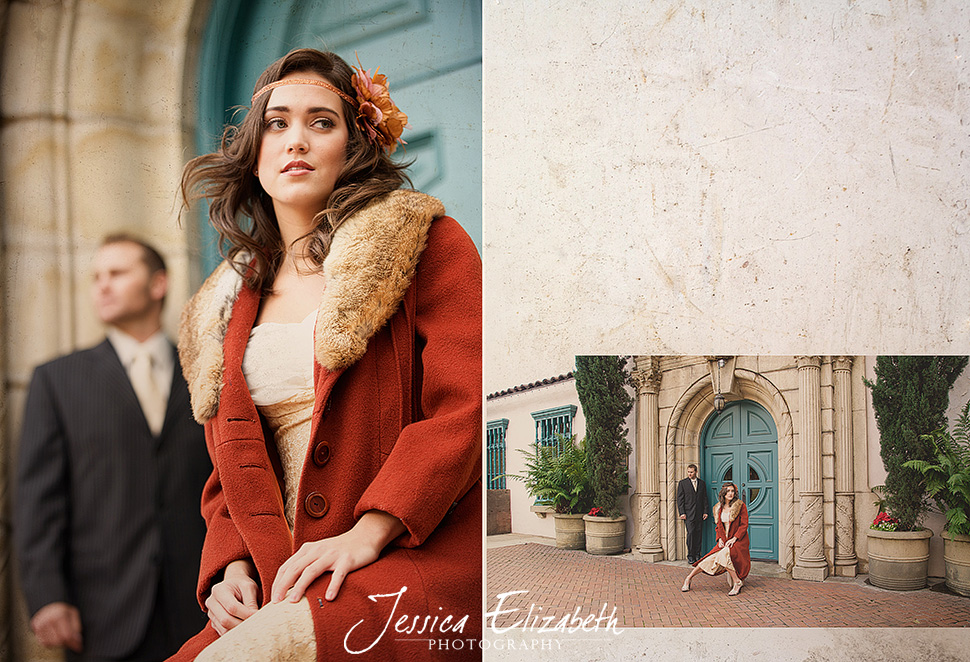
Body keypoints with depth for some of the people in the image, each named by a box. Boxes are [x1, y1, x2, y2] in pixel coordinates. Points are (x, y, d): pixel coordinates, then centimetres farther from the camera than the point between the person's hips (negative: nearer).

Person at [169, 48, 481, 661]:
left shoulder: (426, 242, 3)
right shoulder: (230, 301, 20)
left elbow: (466, 403, -8)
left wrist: (368, 533, -18)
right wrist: (231, 566, 2)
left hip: (423, 556, -5)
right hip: (276, 584, 5)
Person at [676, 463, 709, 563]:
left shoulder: (702, 483, 12)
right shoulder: (682, 483, 3)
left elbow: (705, 498, 13)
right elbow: (680, 499, 0)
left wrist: (705, 511, 4)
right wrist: (682, 513, -8)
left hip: (699, 514, 3)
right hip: (688, 513, -3)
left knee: (698, 534, 4)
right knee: (691, 533, -9)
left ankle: (697, 555, 11)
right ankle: (690, 556, -4)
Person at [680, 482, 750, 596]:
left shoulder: (740, 506, -6)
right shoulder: (718, 508, 10)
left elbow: (744, 525, -8)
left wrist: (733, 539, -16)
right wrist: (720, 539, 0)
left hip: (738, 541, -5)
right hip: (724, 541, 5)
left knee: (724, 554, -33)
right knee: (710, 559, -13)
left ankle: (737, 582, -24)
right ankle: (688, 579, -4)